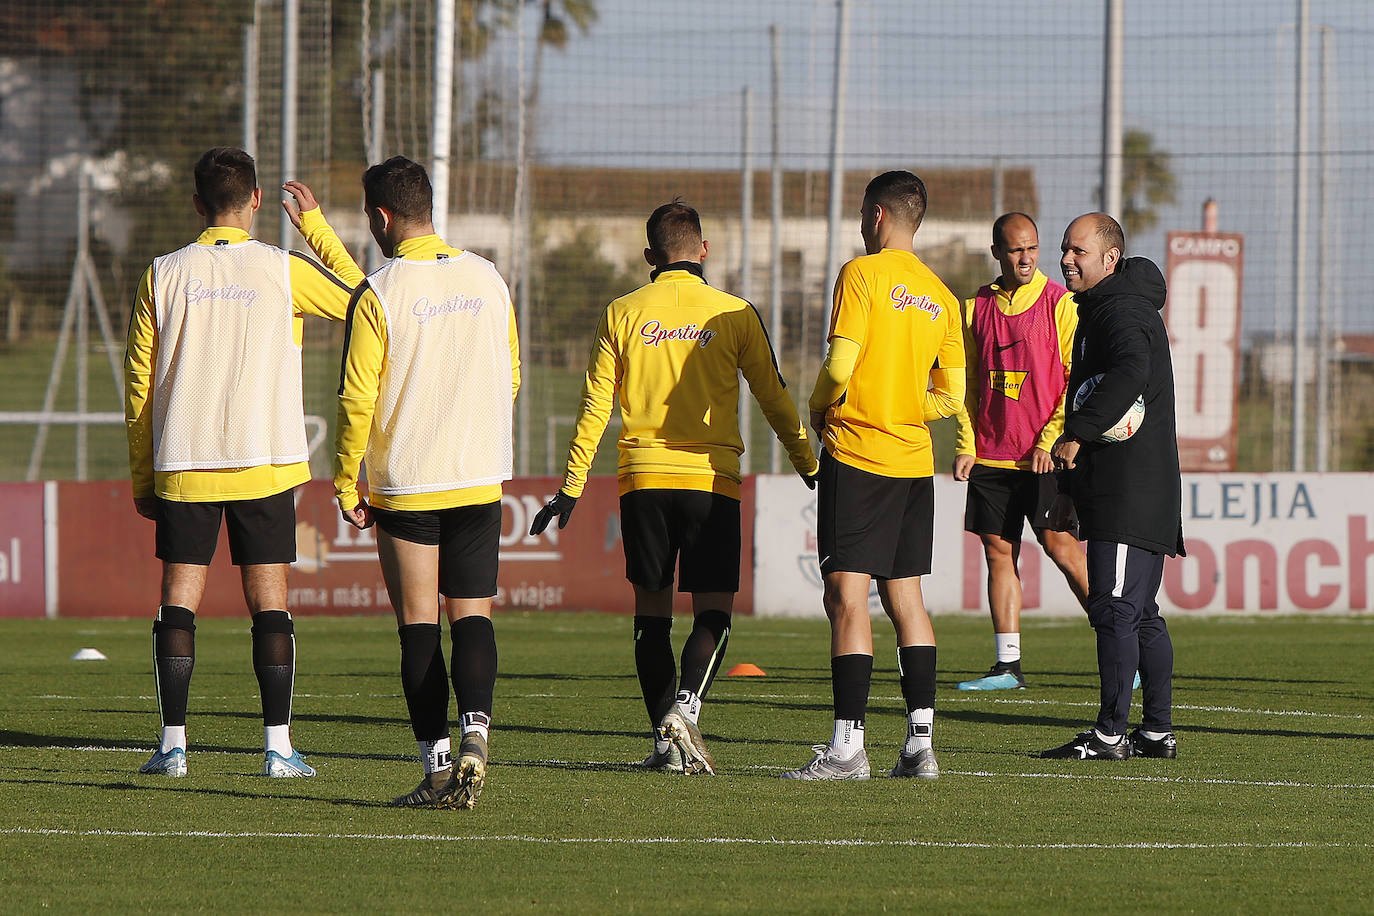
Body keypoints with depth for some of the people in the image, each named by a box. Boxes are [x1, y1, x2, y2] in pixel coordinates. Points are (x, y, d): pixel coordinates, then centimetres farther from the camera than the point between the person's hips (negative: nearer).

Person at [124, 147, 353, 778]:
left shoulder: (164, 275, 2)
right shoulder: (282, 271, -3)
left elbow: (138, 382, 5)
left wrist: (141, 477, 12)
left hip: (182, 465, 1)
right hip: (264, 461, -1)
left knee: (179, 600, 4)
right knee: (269, 602, 2)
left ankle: (172, 745, -1)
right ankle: (278, 745, -1)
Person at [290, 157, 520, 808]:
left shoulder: (379, 294, -10)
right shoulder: (487, 279, 5)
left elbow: (357, 400, -10)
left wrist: (346, 486, 1)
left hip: (406, 486, -4)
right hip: (481, 479, 4)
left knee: (419, 626, 2)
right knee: (472, 615, 5)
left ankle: (437, 765, 0)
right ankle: (475, 734, -17)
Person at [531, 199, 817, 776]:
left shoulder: (623, 314, 3)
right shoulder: (735, 315, 1)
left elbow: (594, 407, 4)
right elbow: (775, 399, 5)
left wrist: (572, 487, 10)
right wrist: (808, 469, 15)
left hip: (643, 479, 1)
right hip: (712, 480, -1)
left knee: (652, 612, 9)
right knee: (712, 610, 2)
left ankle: (666, 737, 5)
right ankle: (686, 705, -22)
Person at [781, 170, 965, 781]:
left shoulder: (863, 274, -9)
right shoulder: (940, 295, 12)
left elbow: (841, 363, -18)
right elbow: (951, 397, 12)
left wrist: (819, 408, 1)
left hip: (858, 454, -7)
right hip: (914, 458, 7)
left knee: (847, 596, -7)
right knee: (905, 597, 11)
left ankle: (848, 746, -11)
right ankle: (920, 745, 7)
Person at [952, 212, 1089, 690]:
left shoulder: (1060, 303, -3)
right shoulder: (977, 308, 10)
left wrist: (1051, 440, -12)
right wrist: (966, 445, 6)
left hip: (1043, 456, -5)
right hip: (991, 454, 5)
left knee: (1060, 545, -10)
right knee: (999, 551, 4)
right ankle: (1007, 665, 8)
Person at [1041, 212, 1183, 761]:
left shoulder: (1123, 310, -11)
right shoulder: (1097, 311, 22)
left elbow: (1130, 372, -31)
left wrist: (1077, 436, -32)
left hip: (1131, 485, -11)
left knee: (1113, 608, -12)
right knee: (1140, 614, 12)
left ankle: (1111, 732, -13)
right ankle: (1158, 731, 15)